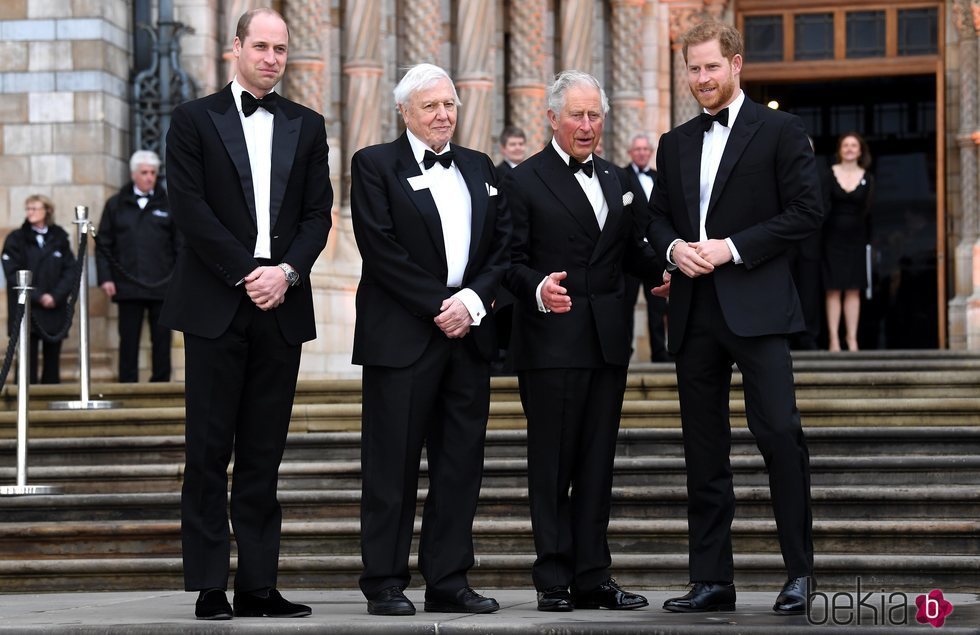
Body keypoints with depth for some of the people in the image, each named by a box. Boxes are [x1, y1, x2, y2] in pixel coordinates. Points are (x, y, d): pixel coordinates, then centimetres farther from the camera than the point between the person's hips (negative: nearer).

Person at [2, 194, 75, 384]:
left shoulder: (59, 238, 9)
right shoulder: (16, 239, 3)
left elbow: (70, 271, 4)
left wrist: (56, 296, -11)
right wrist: (38, 297, -14)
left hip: (55, 311, 2)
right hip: (27, 311, -2)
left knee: (52, 361, 4)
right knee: (29, 363, -6)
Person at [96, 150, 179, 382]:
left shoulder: (167, 204, 7)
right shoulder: (116, 204, 7)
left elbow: (179, 244, 7)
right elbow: (103, 245, 7)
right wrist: (105, 278, -2)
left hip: (161, 286, 0)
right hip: (128, 286, 0)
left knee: (162, 341, 2)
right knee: (129, 341, 2)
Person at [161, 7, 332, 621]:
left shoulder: (307, 126, 14)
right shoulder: (195, 120, 3)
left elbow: (318, 213, 8)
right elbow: (190, 208, -6)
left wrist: (287, 271, -9)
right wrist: (246, 274, -12)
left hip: (281, 308, 3)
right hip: (217, 306, -3)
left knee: (264, 454, 5)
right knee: (210, 451, -2)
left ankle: (259, 586, 8)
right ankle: (209, 586, 1)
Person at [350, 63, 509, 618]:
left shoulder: (481, 168, 17)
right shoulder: (375, 165, 1)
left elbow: (504, 244, 11)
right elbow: (381, 249, -9)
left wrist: (473, 301, -6)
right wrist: (438, 306, -12)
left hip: (469, 332, 5)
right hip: (401, 336, -5)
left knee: (462, 462, 4)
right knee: (393, 463, -2)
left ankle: (449, 580, 10)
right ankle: (386, 582, 4)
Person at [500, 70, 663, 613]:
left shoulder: (616, 180, 17)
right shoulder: (524, 181, -2)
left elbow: (632, 252, 19)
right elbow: (512, 261, -8)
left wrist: (670, 265, 1)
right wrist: (538, 289, -27)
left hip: (608, 342, 6)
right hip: (550, 343, -6)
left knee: (597, 461, 8)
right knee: (552, 462, -1)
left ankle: (592, 578, 12)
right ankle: (554, 581, 4)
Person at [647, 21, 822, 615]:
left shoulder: (781, 131, 0)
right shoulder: (676, 143, 17)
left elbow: (807, 210, -6)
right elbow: (657, 216, 21)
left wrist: (732, 248, -13)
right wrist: (674, 248, -2)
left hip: (756, 306, -5)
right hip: (694, 313, 6)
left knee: (779, 431, -12)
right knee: (704, 449, 7)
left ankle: (800, 571, -3)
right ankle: (713, 579, 12)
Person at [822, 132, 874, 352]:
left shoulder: (867, 178, 6)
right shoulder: (830, 175, 1)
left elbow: (868, 210, 6)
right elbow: (824, 205, -6)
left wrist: (868, 240, 0)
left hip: (856, 237, 2)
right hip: (833, 236, -2)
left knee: (853, 291, 2)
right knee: (833, 290, -1)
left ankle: (852, 339, 5)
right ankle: (833, 339, 1)